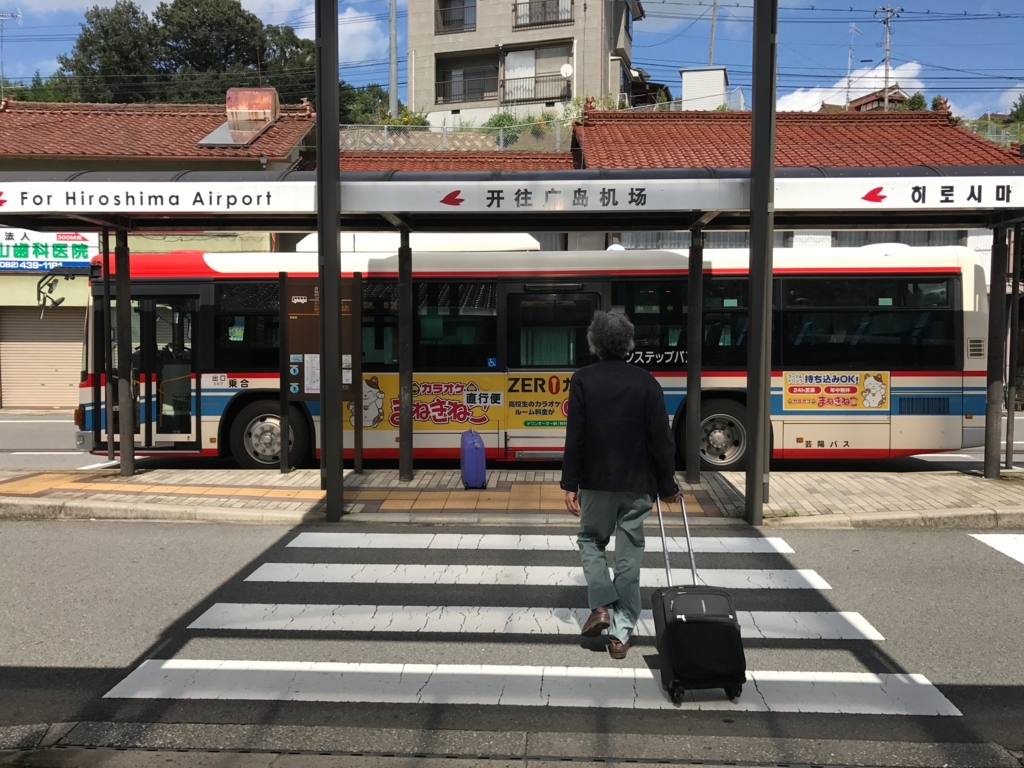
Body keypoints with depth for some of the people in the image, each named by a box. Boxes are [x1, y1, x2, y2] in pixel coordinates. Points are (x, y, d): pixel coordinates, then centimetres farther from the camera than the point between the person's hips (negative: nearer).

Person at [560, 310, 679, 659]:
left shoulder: (583, 380, -5)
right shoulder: (646, 382, -1)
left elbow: (574, 436, -9)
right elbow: (661, 438, -2)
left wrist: (570, 483, -4)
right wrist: (668, 485, 5)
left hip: (596, 481, -1)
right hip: (637, 484, 1)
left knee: (591, 539, 20)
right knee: (629, 554, 8)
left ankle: (602, 605, 3)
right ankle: (621, 631, 9)